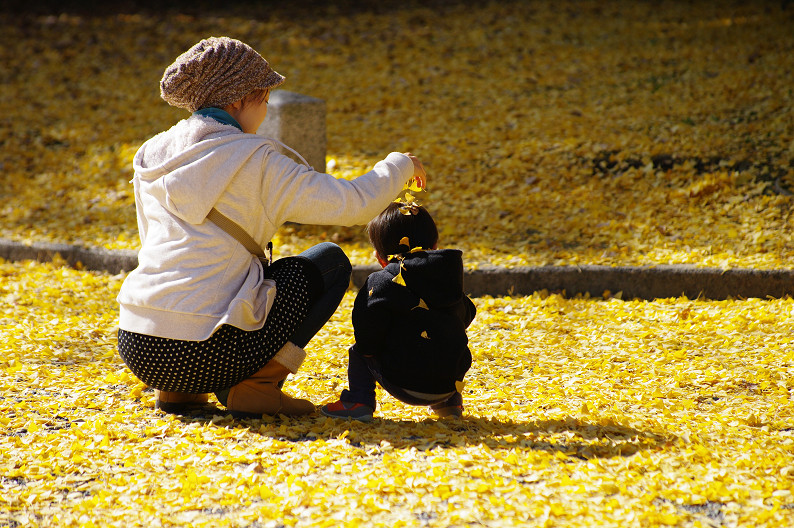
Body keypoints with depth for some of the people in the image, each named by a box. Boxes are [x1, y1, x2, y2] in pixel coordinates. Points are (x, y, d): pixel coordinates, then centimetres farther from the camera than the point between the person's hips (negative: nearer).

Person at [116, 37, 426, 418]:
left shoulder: (152, 156, 12)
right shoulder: (253, 161, -6)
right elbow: (352, 204, -6)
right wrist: (399, 165, 13)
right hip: (205, 355, -7)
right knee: (331, 261, 12)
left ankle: (175, 389, 18)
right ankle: (256, 386, 0)